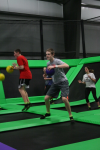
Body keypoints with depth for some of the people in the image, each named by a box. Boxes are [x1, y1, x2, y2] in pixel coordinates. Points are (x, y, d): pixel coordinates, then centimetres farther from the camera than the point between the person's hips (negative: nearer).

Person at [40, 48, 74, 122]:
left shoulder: (57, 61, -17)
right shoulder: (48, 63, 5)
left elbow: (67, 65, -35)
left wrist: (54, 66, -40)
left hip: (63, 82, -7)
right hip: (55, 83, 7)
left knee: (64, 99, -25)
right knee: (46, 98, 3)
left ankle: (70, 115, -6)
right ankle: (48, 112, 28)